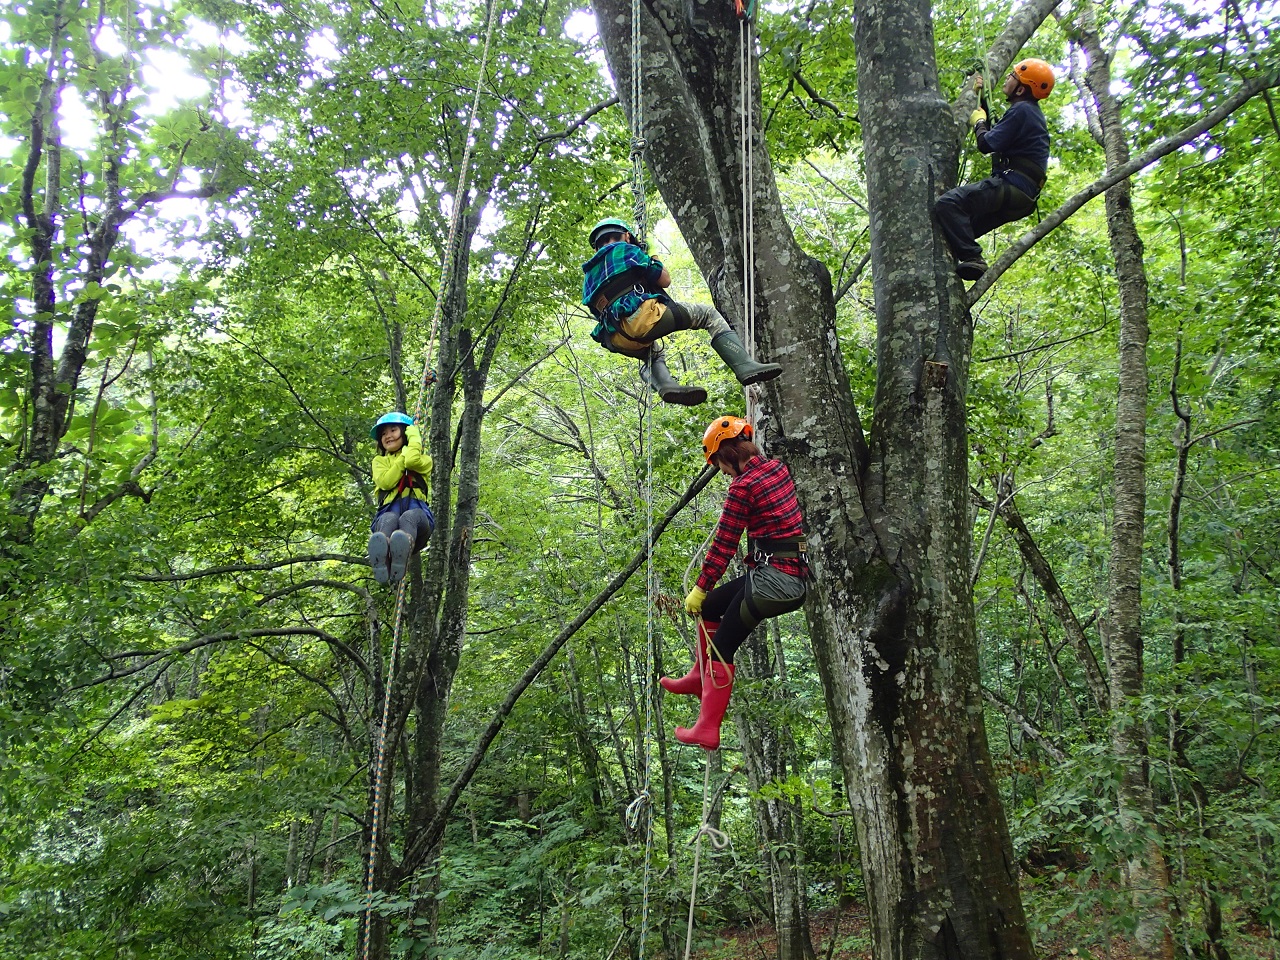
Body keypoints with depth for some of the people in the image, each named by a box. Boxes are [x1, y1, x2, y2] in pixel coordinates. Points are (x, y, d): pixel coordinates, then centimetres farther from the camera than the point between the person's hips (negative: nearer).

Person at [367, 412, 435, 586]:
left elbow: (412, 460, -5)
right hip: (389, 511, 1)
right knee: (389, 519, -38)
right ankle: (382, 563, -70)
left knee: (409, 516, -39)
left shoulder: (423, 460, 23)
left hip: (416, 509, 0)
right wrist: (404, 456, 7)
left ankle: (401, 555, -72)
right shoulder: (379, 461, 28)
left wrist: (414, 436, 13)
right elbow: (385, 482, 4)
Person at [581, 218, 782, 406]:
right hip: (641, 317, -6)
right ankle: (745, 366, -8)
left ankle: (665, 385, 2)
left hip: (617, 340, 6)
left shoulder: (590, 274, 29)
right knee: (709, 315, 8)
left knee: (652, 354, 37)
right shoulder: (625, 250, 12)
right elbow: (665, 280, 10)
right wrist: (654, 259, 30)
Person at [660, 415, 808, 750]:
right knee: (710, 606, 23)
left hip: (772, 578, -9)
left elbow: (724, 545, -11)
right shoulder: (778, 468, 7)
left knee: (722, 648, 3)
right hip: (797, 575, 9)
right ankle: (700, 676, 33)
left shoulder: (742, 487, -15)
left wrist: (700, 588, -2)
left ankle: (708, 729, 10)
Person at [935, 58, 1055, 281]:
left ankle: (972, 258, -32)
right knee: (963, 225, 19)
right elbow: (998, 132, 35)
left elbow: (987, 143, -14)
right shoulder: (1031, 112, 24)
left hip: (1011, 187, -11)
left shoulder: (1022, 111, -9)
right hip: (1022, 198, 11)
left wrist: (979, 122, 7)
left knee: (948, 203, -25)